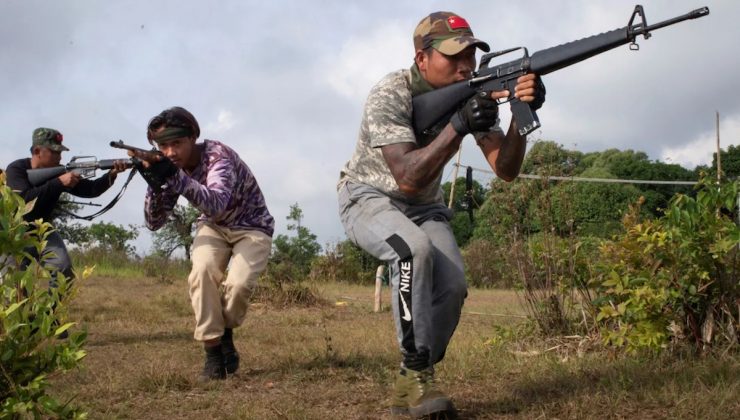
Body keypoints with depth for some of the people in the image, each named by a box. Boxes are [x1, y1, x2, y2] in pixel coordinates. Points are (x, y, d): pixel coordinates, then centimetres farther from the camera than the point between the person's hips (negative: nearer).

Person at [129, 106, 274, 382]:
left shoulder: (218, 156, -30)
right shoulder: (168, 166, -13)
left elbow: (215, 204, -48)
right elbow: (154, 223, -14)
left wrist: (174, 176, -58)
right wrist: (154, 182, -32)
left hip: (252, 227, -4)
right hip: (214, 227, 4)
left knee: (239, 283, -28)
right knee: (202, 272, -26)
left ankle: (225, 335, 4)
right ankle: (213, 353, -15)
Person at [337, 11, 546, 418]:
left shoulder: (475, 93, -12)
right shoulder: (389, 96, -27)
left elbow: (505, 170, -18)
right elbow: (408, 178, -36)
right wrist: (459, 125, -47)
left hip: (423, 206, 5)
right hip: (369, 198, -5)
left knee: (452, 286, -17)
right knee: (416, 249, -35)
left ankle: (409, 386, 2)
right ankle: (417, 372, -23)